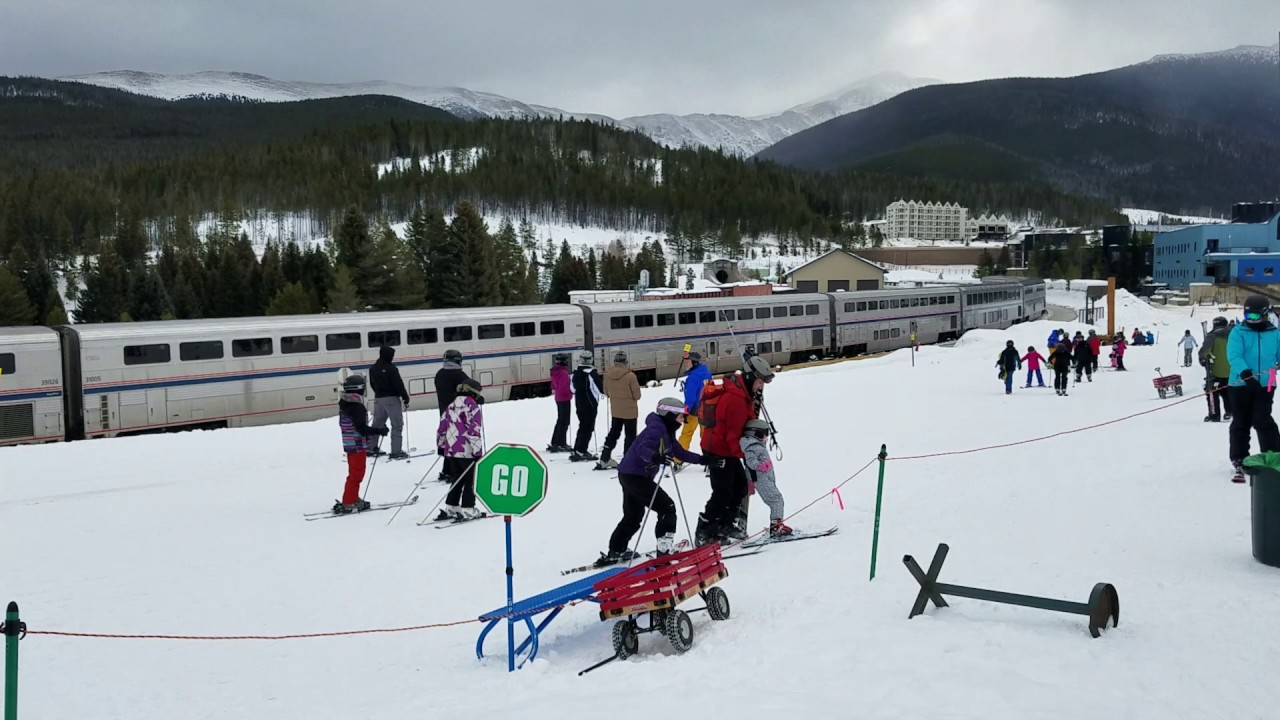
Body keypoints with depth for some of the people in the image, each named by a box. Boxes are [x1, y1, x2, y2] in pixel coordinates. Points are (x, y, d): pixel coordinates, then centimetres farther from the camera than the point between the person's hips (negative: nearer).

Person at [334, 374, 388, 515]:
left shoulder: (345, 404, 9)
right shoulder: (356, 407, -20)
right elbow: (362, 429, -24)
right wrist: (379, 431, -17)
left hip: (349, 445, 9)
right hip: (358, 446, -9)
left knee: (355, 473, 19)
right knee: (356, 475, -2)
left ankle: (353, 499, 28)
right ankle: (347, 504, -1)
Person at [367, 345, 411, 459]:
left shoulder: (373, 368, 6)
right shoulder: (391, 368, -16)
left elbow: (372, 384, 15)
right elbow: (399, 384, -16)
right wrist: (406, 398, -7)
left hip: (378, 398, 7)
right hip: (392, 398, -7)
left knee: (377, 423, 17)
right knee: (397, 424, -2)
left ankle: (371, 448, 23)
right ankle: (396, 451, -6)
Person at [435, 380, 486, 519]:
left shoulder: (451, 407, 12)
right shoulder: (473, 407, -11)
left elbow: (442, 427, 17)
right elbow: (474, 430, -18)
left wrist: (440, 446, 27)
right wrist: (477, 450, -16)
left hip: (451, 450, 7)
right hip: (467, 451, -7)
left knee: (458, 479, 19)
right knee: (471, 480, 4)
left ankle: (450, 508, 19)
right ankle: (467, 510, 3)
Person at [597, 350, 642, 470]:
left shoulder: (607, 374, -7)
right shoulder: (630, 376, -21)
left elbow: (606, 392, 5)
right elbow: (637, 395, -13)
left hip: (615, 411, 5)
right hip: (630, 411, -5)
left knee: (613, 433, 18)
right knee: (630, 435, 8)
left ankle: (604, 459, 17)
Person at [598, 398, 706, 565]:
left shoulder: (667, 431, 15)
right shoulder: (656, 428, -16)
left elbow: (680, 453, 22)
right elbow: (642, 449, -31)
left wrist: (703, 459, 17)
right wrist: (655, 457, -51)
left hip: (629, 476, 11)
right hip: (635, 475, -11)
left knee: (633, 516, 21)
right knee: (667, 507, -8)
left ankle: (616, 552, 29)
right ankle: (665, 549, -11)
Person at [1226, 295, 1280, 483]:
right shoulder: (1238, 332, -3)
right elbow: (1234, 356, -16)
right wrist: (1245, 373, -30)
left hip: (1265, 385, 0)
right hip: (1240, 384, 0)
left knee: (1262, 421, -8)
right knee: (1240, 424, 7)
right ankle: (1239, 461, 17)